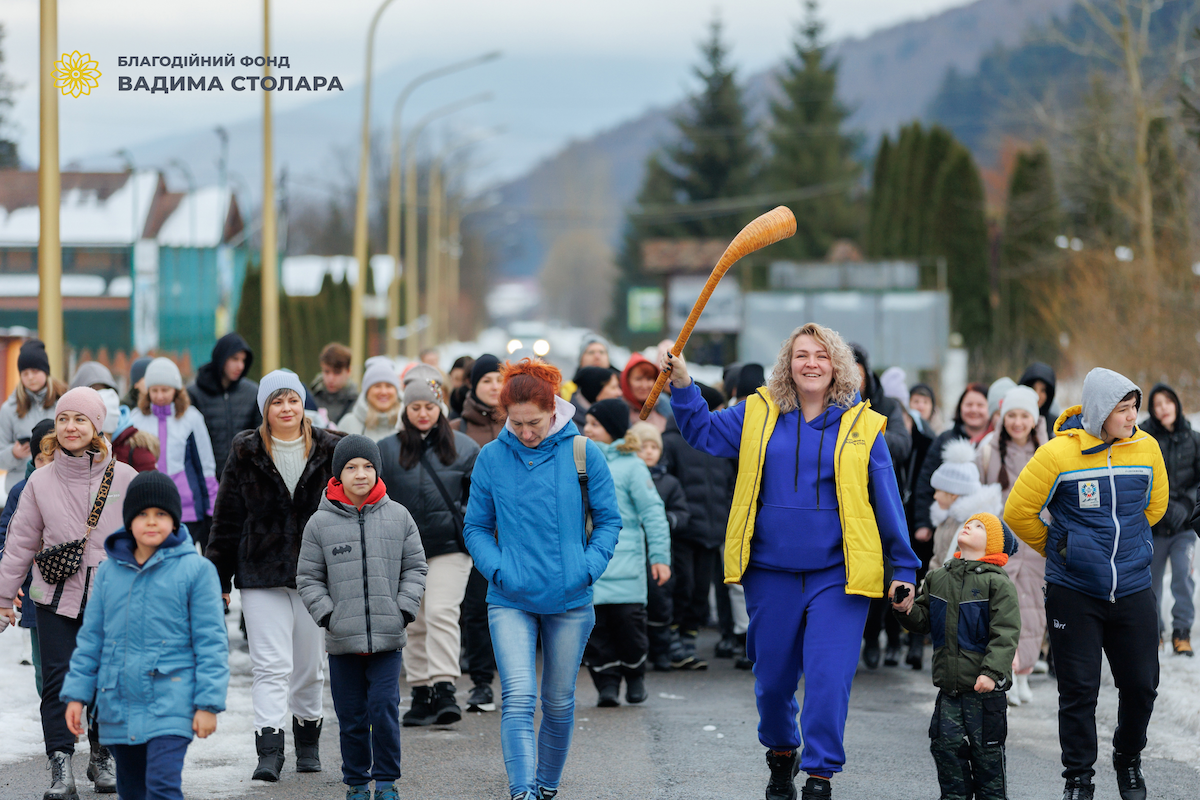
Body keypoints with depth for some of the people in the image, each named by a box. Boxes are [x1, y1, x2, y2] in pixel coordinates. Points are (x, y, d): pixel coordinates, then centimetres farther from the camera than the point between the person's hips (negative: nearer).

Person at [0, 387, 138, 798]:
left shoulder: (124, 478, 0)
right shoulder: (41, 481, 2)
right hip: (56, 597, 0)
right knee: (58, 679, -6)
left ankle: (104, 756, 24)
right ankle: (60, 766, -4)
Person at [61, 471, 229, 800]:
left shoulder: (195, 569, -4)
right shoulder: (109, 571, 8)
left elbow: (211, 640, -4)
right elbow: (91, 637, 13)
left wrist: (209, 703, -8)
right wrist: (77, 694, 8)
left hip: (169, 706, -5)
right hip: (118, 707, 5)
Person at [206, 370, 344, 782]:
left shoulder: (328, 451, 3)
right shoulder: (246, 454, 2)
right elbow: (227, 517, 5)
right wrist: (218, 577, 4)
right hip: (261, 574, -1)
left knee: (308, 666, 11)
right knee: (271, 666, -10)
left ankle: (308, 744, 29)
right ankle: (269, 751, -15)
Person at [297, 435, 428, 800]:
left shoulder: (398, 517, 5)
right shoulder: (320, 523, 2)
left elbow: (414, 568, 11)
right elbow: (309, 578, 6)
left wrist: (404, 611, -1)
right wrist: (329, 616, -5)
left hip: (388, 637, 0)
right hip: (342, 640, 0)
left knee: (384, 710, -7)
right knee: (352, 717, 6)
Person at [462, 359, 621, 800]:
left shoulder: (584, 454, -3)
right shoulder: (491, 458, -1)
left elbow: (608, 519, 4)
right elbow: (476, 527, 6)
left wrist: (589, 567, -10)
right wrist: (498, 568, -10)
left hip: (569, 599, 1)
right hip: (510, 600, -1)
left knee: (559, 701, 12)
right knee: (518, 698, -15)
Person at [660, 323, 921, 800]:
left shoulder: (862, 425, 0)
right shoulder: (759, 415, 6)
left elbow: (886, 500, 4)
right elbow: (704, 432, 16)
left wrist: (903, 568, 5)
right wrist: (682, 384, 2)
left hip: (837, 575, -2)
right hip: (771, 573, 3)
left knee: (828, 677, -12)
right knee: (773, 677, 12)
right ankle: (781, 753, 37)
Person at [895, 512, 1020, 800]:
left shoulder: (998, 582, -7)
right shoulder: (937, 578, 11)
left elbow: (1005, 634, -13)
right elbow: (923, 621, 15)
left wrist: (993, 672, -22)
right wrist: (906, 610, -6)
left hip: (984, 688, -5)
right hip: (948, 687, 5)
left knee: (986, 750, 2)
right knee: (947, 745, 4)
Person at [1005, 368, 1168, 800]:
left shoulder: (1146, 448, 1)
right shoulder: (1059, 453, -11)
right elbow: (1019, 512, -1)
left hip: (1132, 590, 3)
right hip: (1074, 592, -3)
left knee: (1141, 684, 6)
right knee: (1079, 690, 1)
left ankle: (1128, 761, 31)